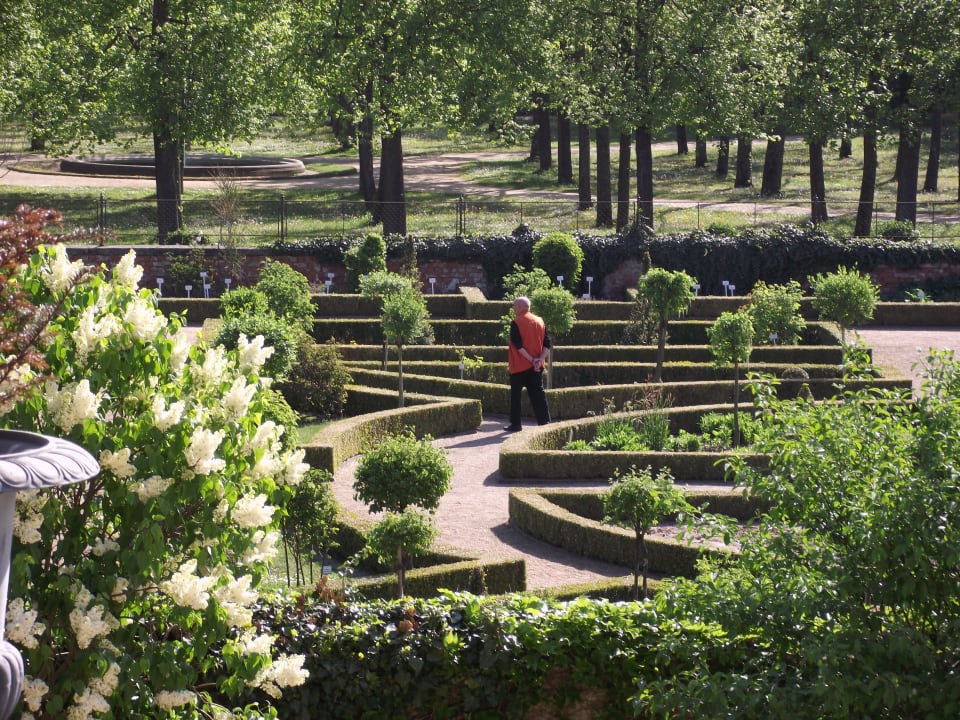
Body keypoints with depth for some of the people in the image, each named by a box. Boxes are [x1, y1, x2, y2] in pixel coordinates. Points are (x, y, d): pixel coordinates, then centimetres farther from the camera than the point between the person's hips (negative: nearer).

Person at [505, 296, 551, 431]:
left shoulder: (516, 323, -10)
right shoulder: (539, 321, 8)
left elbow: (518, 345, -18)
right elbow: (547, 343, 3)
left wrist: (531, 359, -16)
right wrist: (540, 359, -7)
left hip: (519, 365, -5)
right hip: (536, 367, 5)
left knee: (516, 394, 4)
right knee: (538, 393, 6)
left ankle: (515, 424, 5)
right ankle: (544, 421, 1)